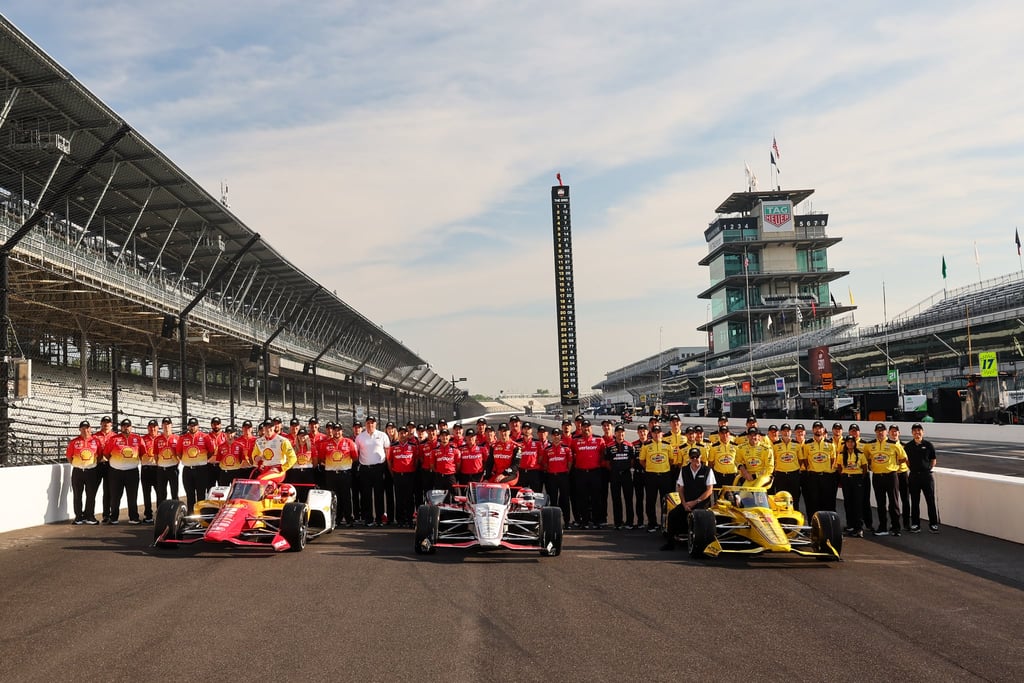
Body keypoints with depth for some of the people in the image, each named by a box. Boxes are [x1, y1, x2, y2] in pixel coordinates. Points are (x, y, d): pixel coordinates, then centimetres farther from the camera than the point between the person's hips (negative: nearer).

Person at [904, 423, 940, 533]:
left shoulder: (928, 445, 0)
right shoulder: (908, 446, 4)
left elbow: (933, 460, 7)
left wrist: (929, 469, -2)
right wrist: (913, 469, 5)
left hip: (926, 475, -2)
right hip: (914, 475, 2)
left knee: (930, 501, 1)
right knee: (914, 502, 6)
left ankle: (933, 524, 9)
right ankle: (915, 525, 13)